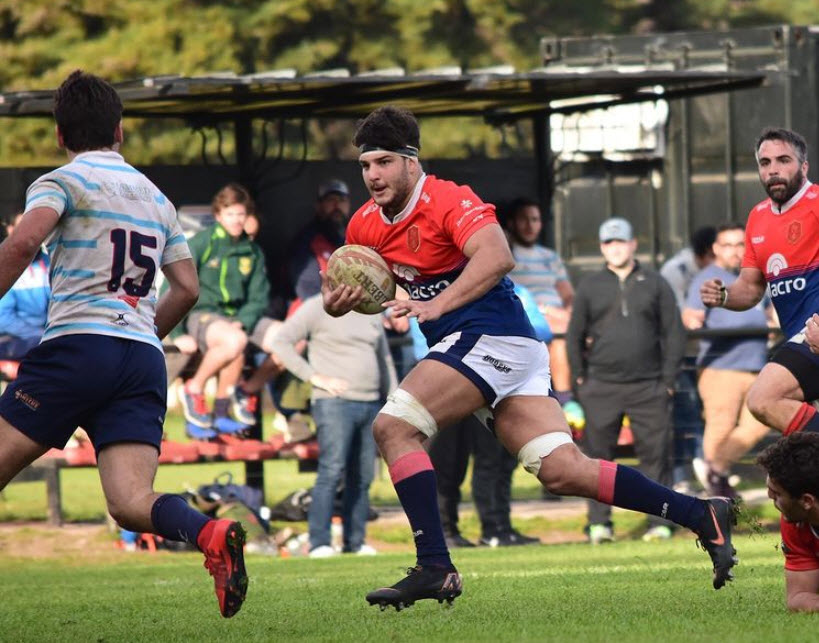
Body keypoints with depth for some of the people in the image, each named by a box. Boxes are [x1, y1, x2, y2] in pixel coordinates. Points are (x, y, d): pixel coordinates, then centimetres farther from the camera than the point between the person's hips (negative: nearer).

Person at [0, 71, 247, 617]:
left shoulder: (62, 181, 5)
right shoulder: (156, 198, 24)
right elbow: (187, 289, 22)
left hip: (78, 344, -5)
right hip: (145, 361, 5)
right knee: (131, 502, -8)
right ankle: (212, 535, -35)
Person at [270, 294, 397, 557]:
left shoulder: (371, 313, 19)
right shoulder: (318, 308, -2)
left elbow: (384, 358, 26)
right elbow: (281, 342, -7)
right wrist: (315, 377, -12)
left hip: (370, 405, 6)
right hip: (335, 403, -6)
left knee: (362, 477, 5)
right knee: (332, 471, -13)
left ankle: (355, 541, 10)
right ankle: (319, 543, -13)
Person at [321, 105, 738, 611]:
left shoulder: (447, 200, -12)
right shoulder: (365, 225, 13)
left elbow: (497, 256, -26)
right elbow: (370, 287, 24)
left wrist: (437, 305, -31)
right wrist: (340, 301, 1)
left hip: (491, 337, -8)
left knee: (394, 426, -17)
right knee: (563, 472, -1)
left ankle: (434, 567, -19)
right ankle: (701, 515, 3)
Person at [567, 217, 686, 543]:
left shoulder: (656, 285, 9)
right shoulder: (589, 287, 11)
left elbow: (674, 333, 9)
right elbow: (574, 336, 13)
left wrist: (668, 379, 1)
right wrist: (580, 381, 5)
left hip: (648, 387, 0)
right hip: (601, 388, 0)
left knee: (655, 454, -3)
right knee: (598, 455, -2)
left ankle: (659, 522, 1)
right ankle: (599, 523, 2)